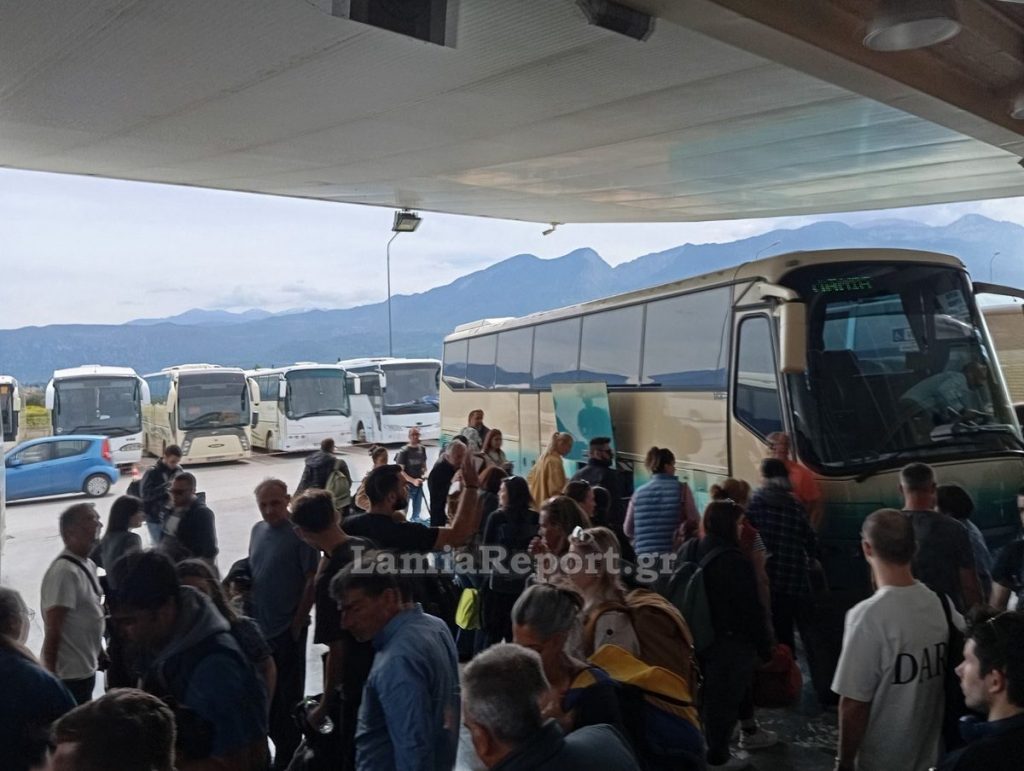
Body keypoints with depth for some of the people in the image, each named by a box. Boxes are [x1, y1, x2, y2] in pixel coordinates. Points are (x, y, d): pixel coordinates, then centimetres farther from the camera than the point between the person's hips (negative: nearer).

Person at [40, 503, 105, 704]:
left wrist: (99, 652, 21)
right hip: (69, 674, -9)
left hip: (86, 669, 9)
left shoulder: (88, 565, 7)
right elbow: (53, 630, -22)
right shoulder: (64, 572, -23)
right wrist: (51, 676, -21)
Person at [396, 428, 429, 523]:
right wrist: (413, 481, -25)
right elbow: (400, 471, -17)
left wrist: (424, 474, -7)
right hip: (406, 485, -6)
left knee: (416, 512, 21)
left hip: (418, 485, 6)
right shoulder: (404, 451, -16)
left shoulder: (422, 449, 1)